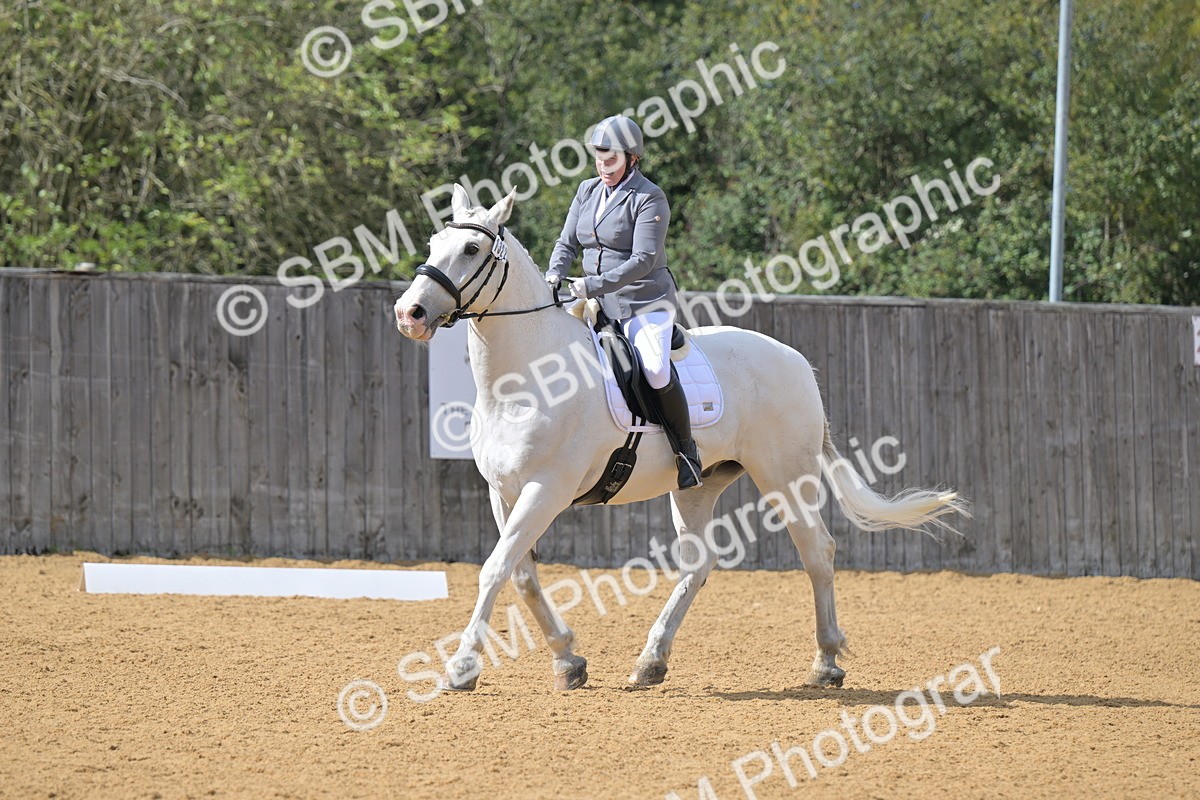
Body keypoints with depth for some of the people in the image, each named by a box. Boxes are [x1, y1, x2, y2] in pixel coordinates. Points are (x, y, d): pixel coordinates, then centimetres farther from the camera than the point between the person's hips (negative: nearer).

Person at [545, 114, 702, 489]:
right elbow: (568, 243, 14)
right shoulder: (588, 191, 11)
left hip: (646, 301, -7)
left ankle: (687, 451, -12)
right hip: (598, 304, 7)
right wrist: (555, 274, -8)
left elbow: (642, 260, -18)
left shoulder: (648, 199, -10)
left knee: (655, 371, -26)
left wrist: (595, 285, -27)